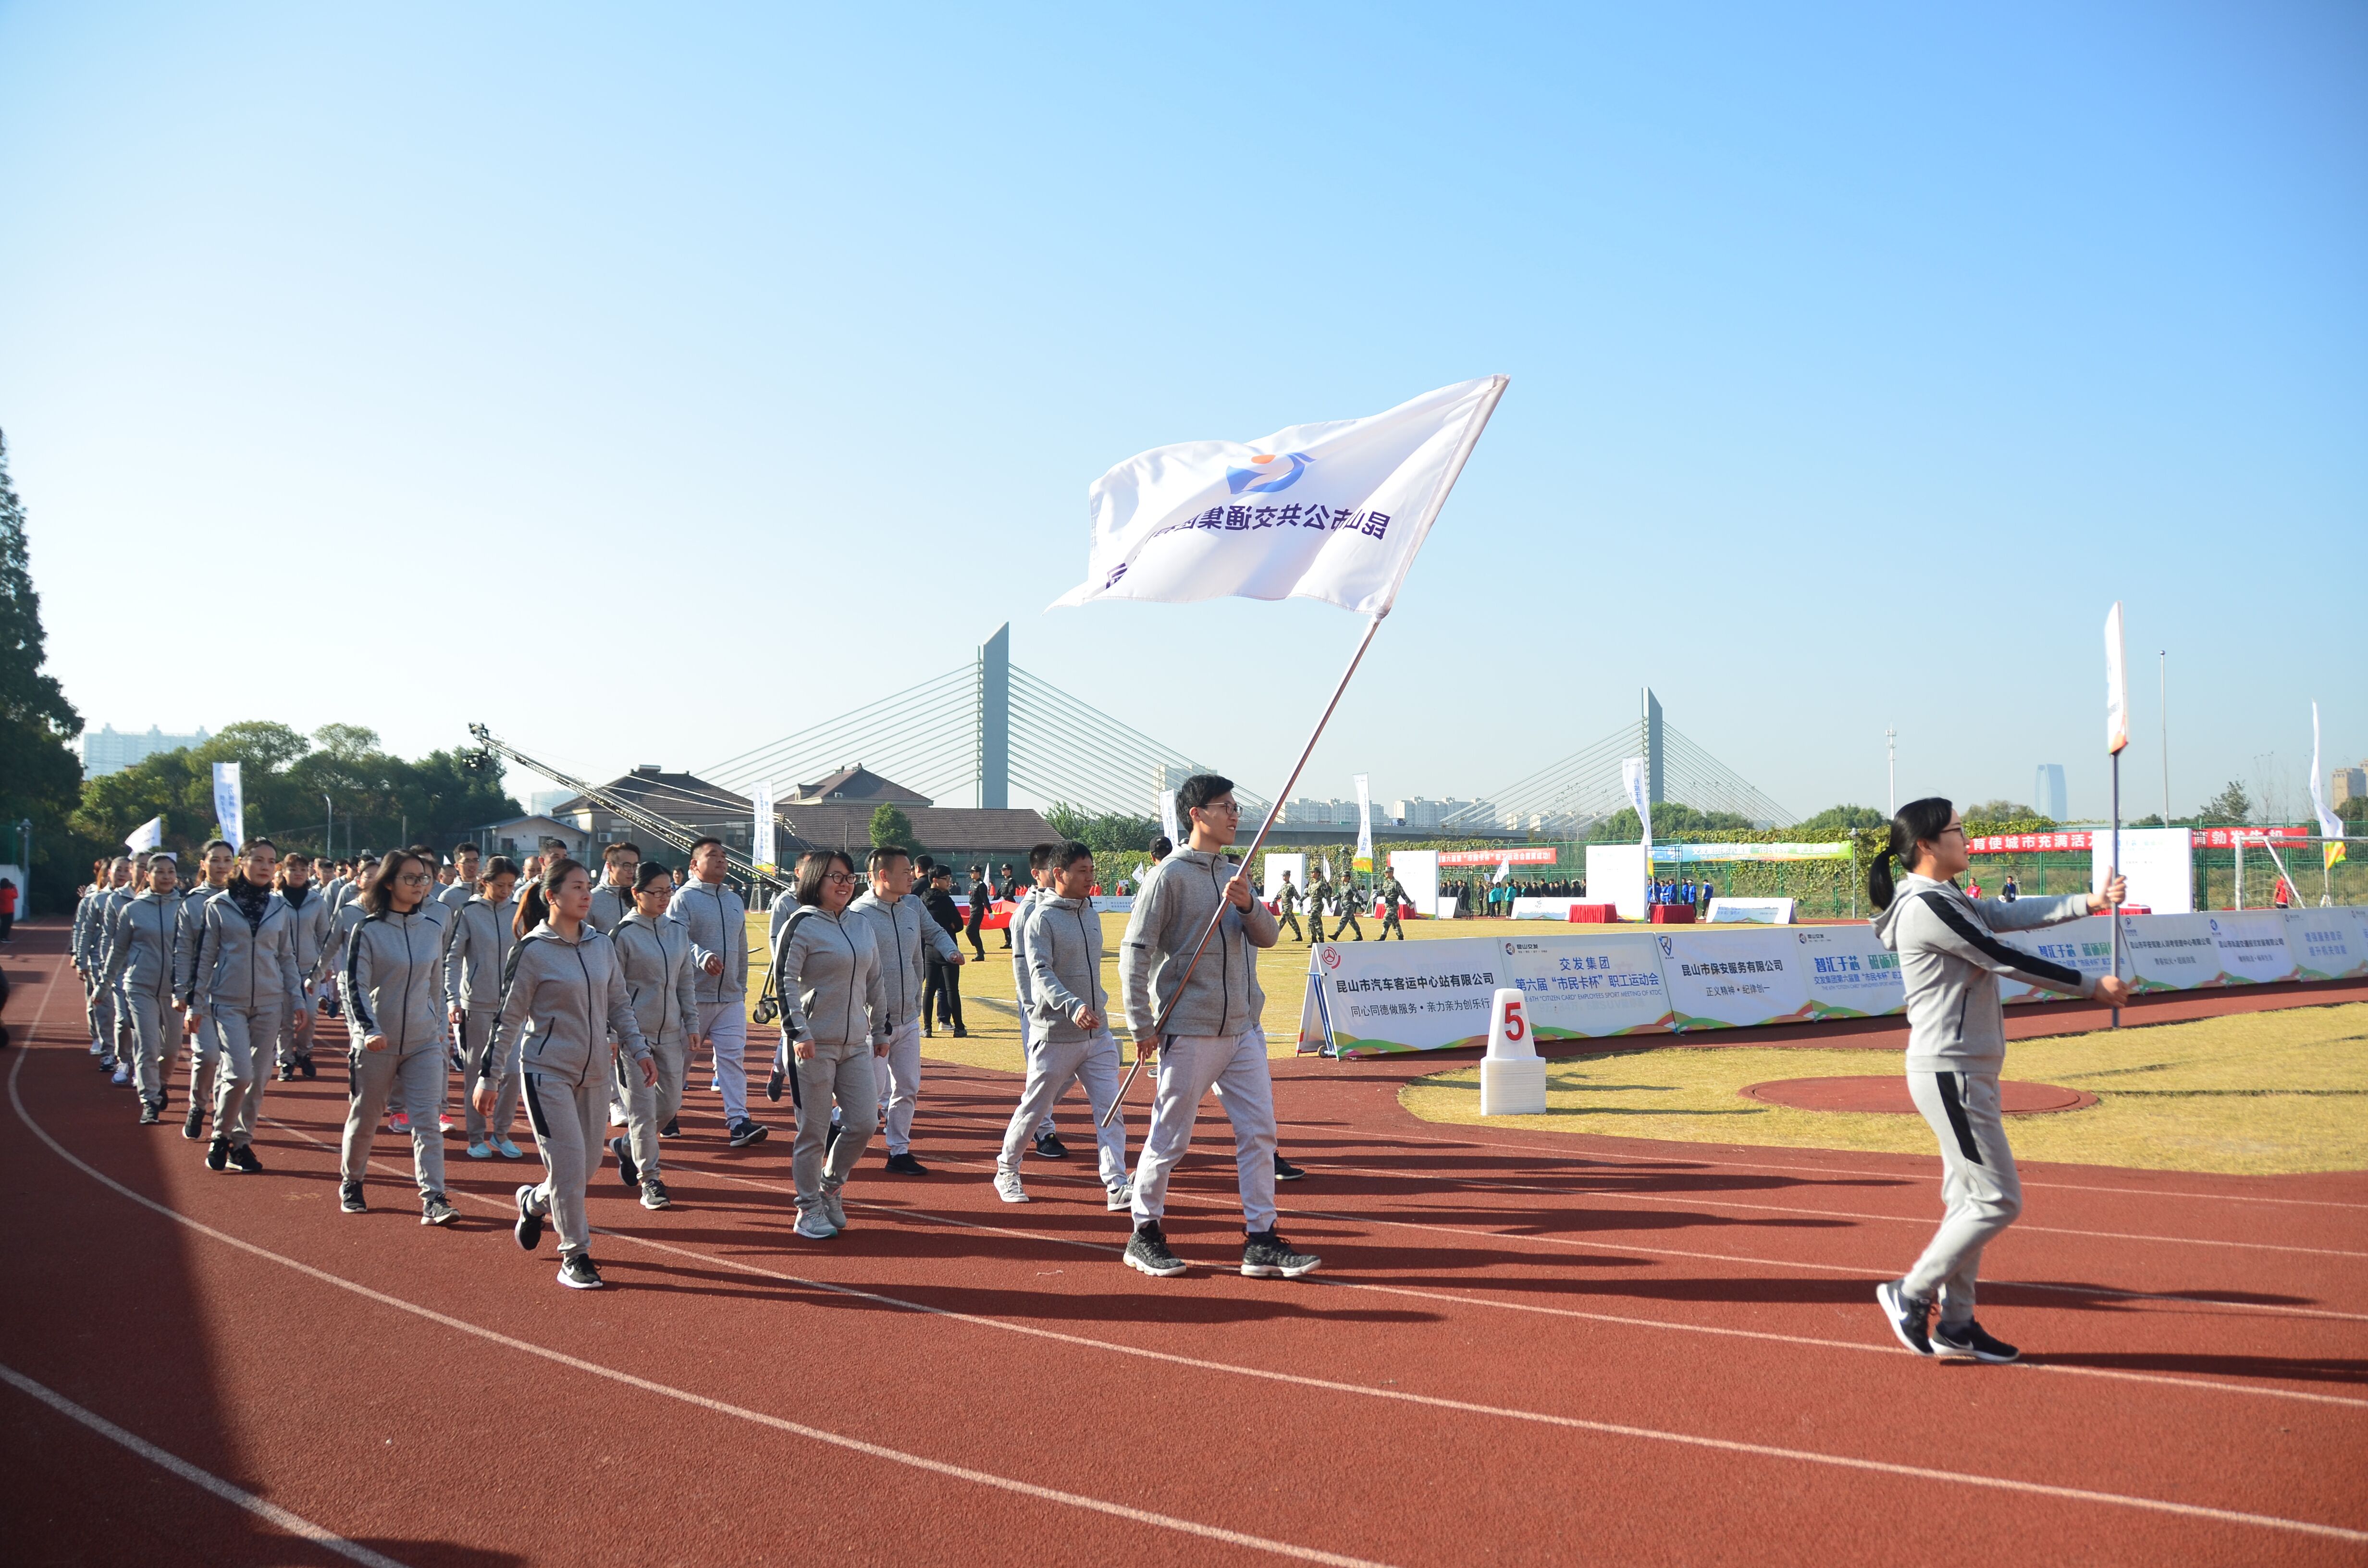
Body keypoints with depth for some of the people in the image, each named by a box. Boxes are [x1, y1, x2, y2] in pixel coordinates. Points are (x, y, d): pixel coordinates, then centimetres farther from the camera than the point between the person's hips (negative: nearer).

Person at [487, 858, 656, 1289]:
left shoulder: (602, 945, 6)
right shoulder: (532, 951, -10)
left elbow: (620, 1004, 15)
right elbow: (508, 1018, -6)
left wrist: (639, 1049, 7)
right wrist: (488, 1077, -5)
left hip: (594, 1072, 6)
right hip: (547, 1071, -6)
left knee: (588, 1163, 9)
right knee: (569, 1162, -9)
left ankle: (534, 1201, 39)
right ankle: (574, 1256, 4)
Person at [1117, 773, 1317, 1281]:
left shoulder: (1235, 874, 13)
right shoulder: (1170, 875, -8)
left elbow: (1267, 936, 7)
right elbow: (1135, 951, -11)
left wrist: (1248, 905, -14)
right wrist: (1142, 1026, -14)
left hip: (1244, 1029, 7)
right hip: (1190, 1030, -7)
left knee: (1259, 1132, 3)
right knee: (1170, 1139, 2)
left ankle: (1261, 1241, 7)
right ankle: (1144, 1236, 17)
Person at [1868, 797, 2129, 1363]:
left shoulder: (1946, 901, 15)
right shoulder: (1926, 907, -18)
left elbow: (2012, 914, 9)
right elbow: (2003, 958, -17)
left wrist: (2089, 903, -1)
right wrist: (2091, 986, -10)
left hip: (1967, 1073, 11)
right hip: (1950, 1075, -11)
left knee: (1970, 1198, 13)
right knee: (1998, 1200, -6)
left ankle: (1956, 1323, 19)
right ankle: (1912, 1294, 4)